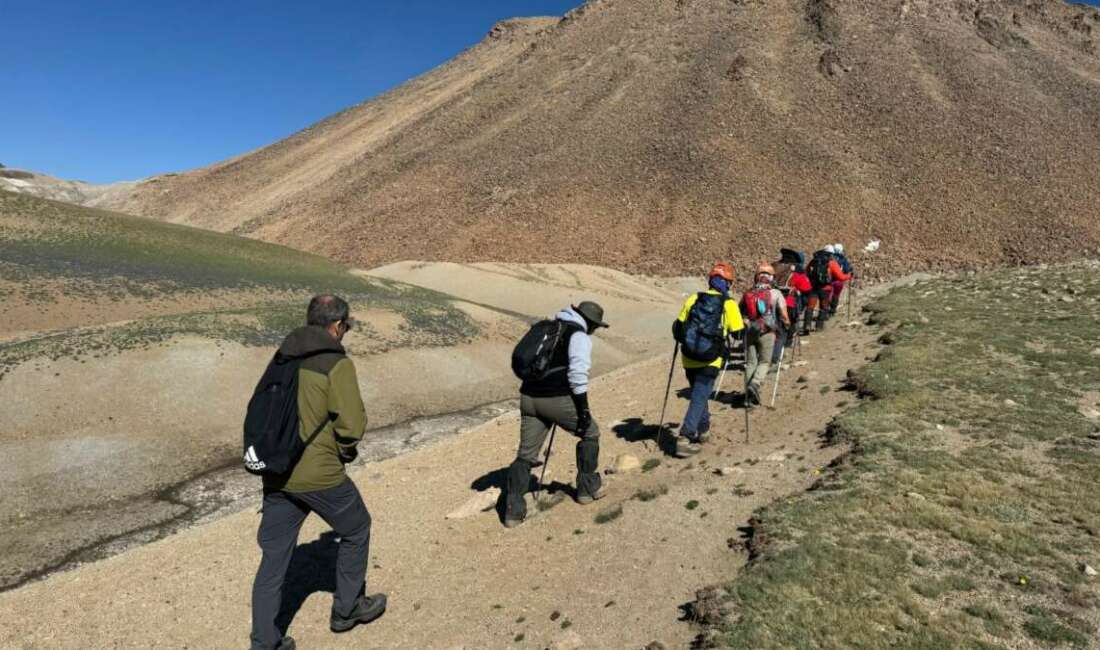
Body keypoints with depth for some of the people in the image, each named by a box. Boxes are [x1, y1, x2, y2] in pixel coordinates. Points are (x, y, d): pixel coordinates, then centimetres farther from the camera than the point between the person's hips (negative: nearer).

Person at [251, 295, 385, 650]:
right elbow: (352, 424, -17)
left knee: (274, 557, 15)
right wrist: (345, 452, 3)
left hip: (275, 473, 6)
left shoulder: (282, 358, 8)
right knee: (356, 531, 19)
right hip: (319, 474, -6)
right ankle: (347, 609, 34)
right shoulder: (337, 364, -13)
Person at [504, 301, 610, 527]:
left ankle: (513, 509, 8)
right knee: (590, 432, 18)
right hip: (556, 399, -6)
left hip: (529, 397, 7)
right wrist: (583, 408, -9)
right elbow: (577, 373, -13)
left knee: (526, 454, 12)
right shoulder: (579, 336, -3)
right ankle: (587, 488, 25)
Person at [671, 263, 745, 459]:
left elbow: (678, 328, 3)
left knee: (699, 393, 23)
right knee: (699, 398, -1)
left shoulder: (693, 299, 2)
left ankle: (702, 430, 33)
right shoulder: (728, 304, -5)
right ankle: (685, 438, -9)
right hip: (711, 360, -4)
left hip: (689, 358, 4)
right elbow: (738, 333, -2)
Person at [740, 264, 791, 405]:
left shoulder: (747, 294, 9)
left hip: (749, 331, 3)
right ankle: (755, 384, -16)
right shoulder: (776, 294, 0)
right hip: (767, 332, -3)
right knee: (765, 362, 8)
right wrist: (787, 326, 13)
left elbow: (740, 313, 11)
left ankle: (750, 395, 10)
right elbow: (783, 315, -4)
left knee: (750, 362, 10)